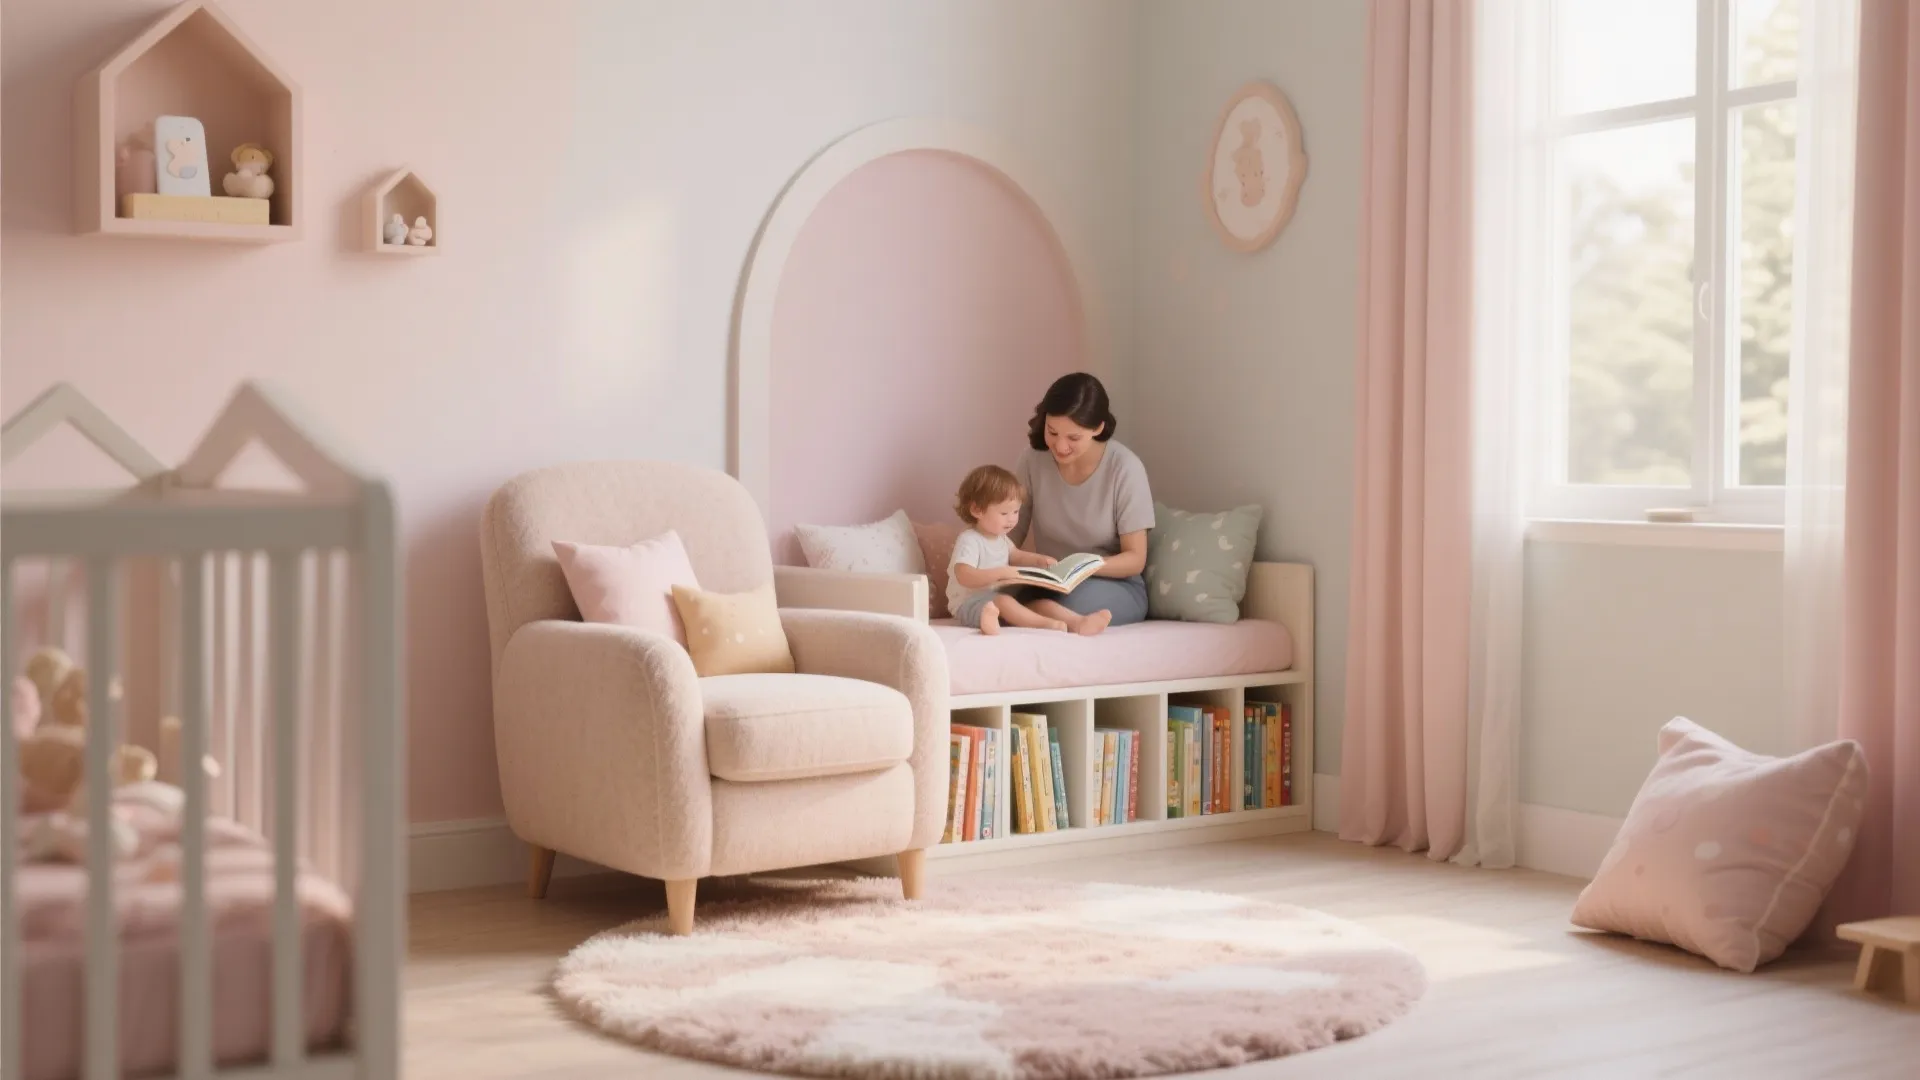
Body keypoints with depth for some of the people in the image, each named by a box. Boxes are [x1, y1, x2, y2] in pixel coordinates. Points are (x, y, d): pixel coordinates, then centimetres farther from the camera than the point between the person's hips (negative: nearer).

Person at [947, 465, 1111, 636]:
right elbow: (965, 577, -30)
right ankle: (1050, 624, -54)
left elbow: (1016, 556, 29)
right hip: (970, 603, -9)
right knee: (1003, 601, -35)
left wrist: (1039, 560, 9)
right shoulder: (969, 541, -18)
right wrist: (1000, 573, -36)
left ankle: (1076, 621, -29)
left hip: (998, 596, 9)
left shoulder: (1000, 538, 13)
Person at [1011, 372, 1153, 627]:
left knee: (1076, 599, -38)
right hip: (1049, 583, 3)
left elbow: (1135, 559, -12)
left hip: (1116, 587, -3)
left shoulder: (1125, 469, -16)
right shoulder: (1034, 460, -6)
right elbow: (1010, 534, 0)